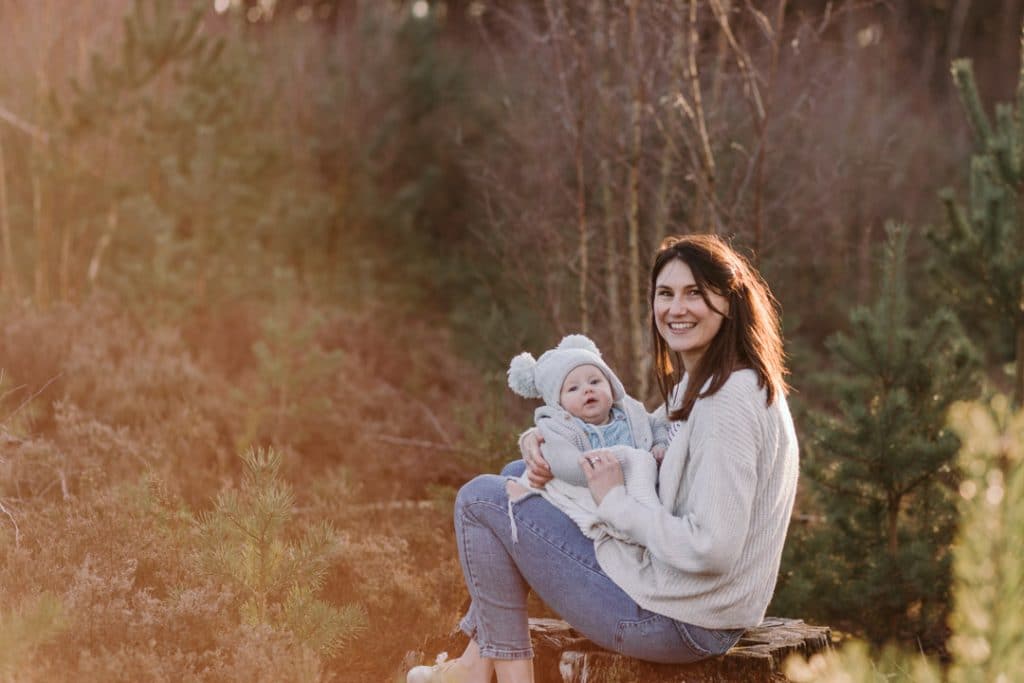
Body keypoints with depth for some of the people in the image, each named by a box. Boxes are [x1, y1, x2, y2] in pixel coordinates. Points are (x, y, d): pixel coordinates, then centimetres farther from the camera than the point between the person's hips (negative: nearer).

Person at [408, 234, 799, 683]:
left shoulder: (731, 403, -22)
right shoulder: (694, 386, 10)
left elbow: (711, 548, -29)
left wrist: (615, 503, -16)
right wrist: (542, 443, 2)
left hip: (673, 621, -10)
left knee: (479, 499, -2)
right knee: (517, 477, 21)